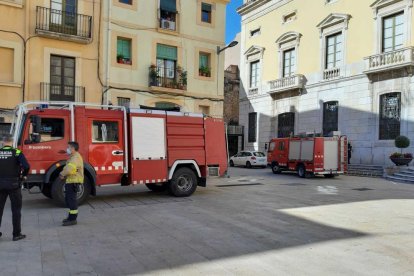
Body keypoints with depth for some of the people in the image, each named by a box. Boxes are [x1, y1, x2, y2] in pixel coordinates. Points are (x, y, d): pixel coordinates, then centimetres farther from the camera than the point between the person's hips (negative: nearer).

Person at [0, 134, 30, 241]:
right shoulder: (17, 152, -7)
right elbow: (26, 166, -20)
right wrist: (23, 175, -1)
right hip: (13, 183, -3)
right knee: (16, 209, 5)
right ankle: (16, 234, 7)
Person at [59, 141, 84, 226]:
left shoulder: (76, 158, -18)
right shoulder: (72, 157, 19)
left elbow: (69, 169, -28)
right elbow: (67, 168, 21)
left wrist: (62, 174, -11)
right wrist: (63, 175, 2)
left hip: (73, 182, -11)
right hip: (70, 181, 11)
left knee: (72, 199, -7)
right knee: (68, 199, 18)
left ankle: (73, 219, -2)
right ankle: (71, 216, 28)